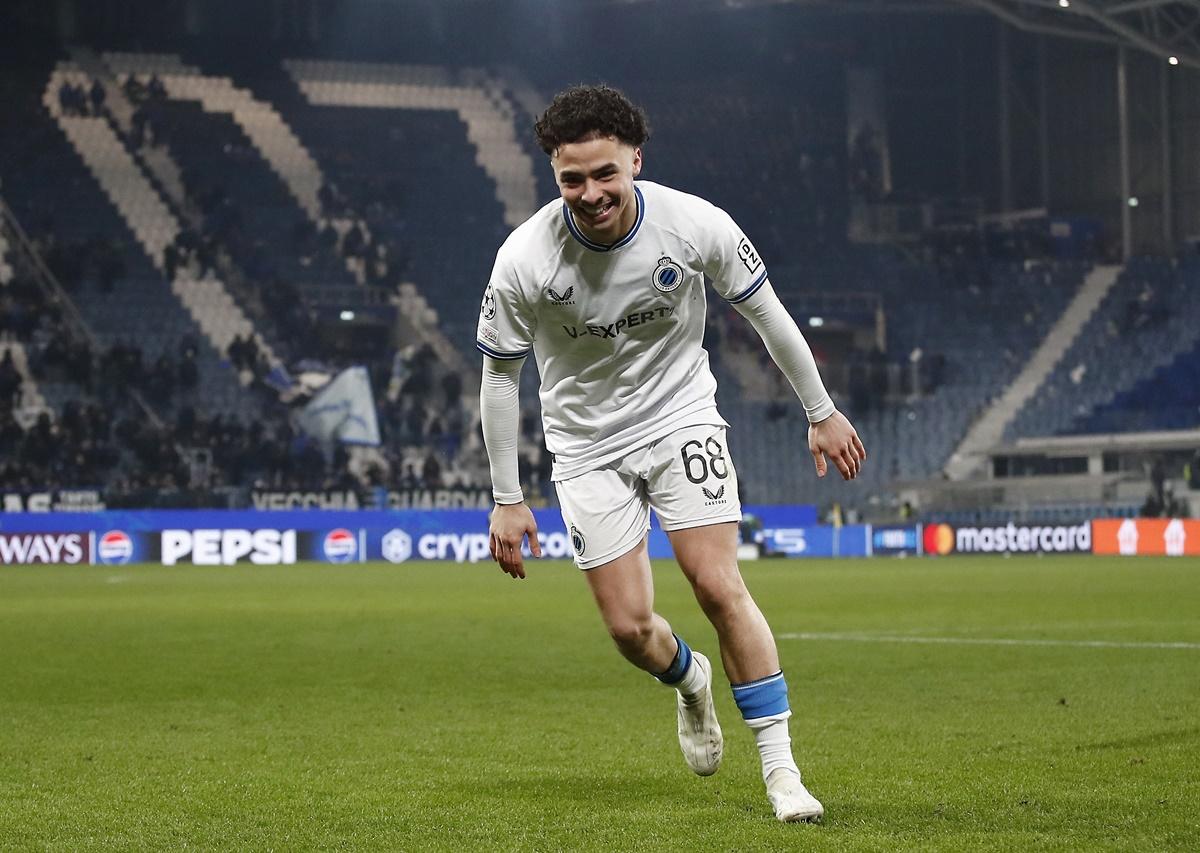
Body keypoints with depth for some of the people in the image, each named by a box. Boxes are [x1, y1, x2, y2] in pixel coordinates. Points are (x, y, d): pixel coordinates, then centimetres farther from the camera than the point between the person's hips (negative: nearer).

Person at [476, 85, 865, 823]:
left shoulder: (696, 225, -20)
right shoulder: (523, 260, -21)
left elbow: (767, 313, -2)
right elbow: (500, 375, -6)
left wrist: (822, 412, 7)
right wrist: (508, 500, -4)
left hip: (682, 417, 0)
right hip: (587, 446, 0)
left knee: (719, 587, -15)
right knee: (629, 627, -3)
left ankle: (780, 767, -5)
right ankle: (690, 682, 34)